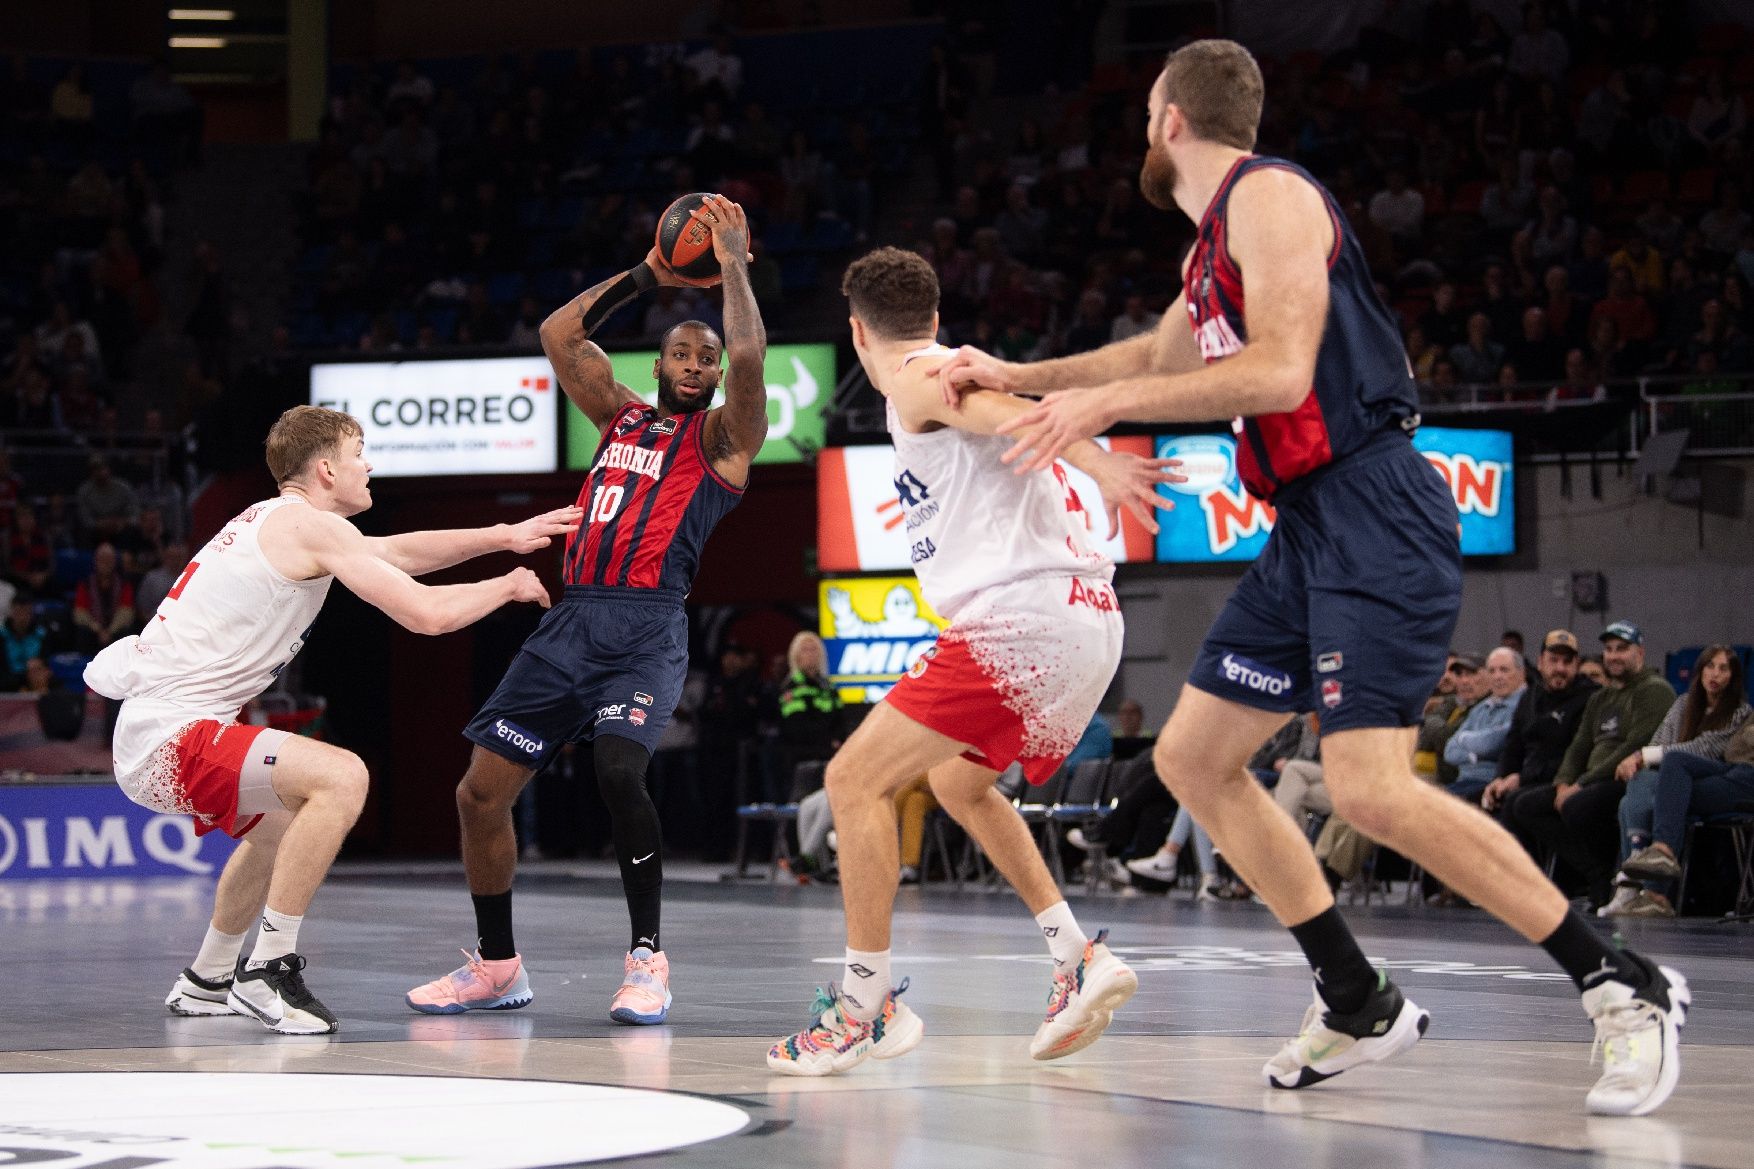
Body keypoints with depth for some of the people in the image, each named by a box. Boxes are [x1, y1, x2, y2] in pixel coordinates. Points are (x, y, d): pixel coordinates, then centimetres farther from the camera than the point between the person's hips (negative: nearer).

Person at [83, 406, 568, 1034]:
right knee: (340, 777, -25)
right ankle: (268, 971, -19)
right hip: (170, 734, -11)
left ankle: (206, 981, 38)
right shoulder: (311, 526, -11)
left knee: (284, 822, 32)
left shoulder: (272, 521, 18)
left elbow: (398, 552, 29)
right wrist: (507, 587, 3)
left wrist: (505, 536, 25)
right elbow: (426, 612, -14)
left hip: (146, 730, 11)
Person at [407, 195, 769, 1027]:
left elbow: (748, 357, -11)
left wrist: (733, 264, -3)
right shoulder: (621, 416, 22)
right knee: (481, 791, 2)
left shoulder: (722, 435, 7)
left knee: (618, 770, -31)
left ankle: (648, 958, -19)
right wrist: (646, 277, 17)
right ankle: (497, 967, 17)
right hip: (571, 617, 6)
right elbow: (559, 334, 19)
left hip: (647, 624, -6)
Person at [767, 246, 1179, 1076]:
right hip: (1087, 617, 10)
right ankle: (1079, 960, 17)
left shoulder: (918, 381, -1)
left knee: (855, 778, -5)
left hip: (1024, 615, -10)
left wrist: (1098, 466, -34)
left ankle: (866, 1005, -7)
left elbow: (1010, 412, -18)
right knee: (957, 780, 28)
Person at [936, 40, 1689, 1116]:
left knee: (1371, 787, -22)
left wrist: (1105, 403, -17)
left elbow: (1278, 372, -21)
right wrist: (1018, 378, 40)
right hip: (1308, 530, 11)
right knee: (1194, 757, 11)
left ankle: (1625, 987, -14)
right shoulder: (1214, 241, 21)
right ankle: (1359, 1005, 14)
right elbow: (1161, 358, 39)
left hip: (1374, 513, -11)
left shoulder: (1269, 196, -9)